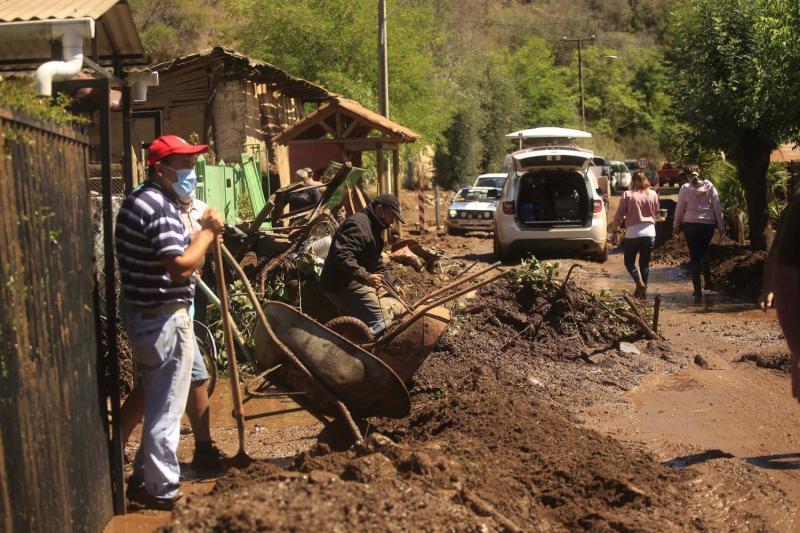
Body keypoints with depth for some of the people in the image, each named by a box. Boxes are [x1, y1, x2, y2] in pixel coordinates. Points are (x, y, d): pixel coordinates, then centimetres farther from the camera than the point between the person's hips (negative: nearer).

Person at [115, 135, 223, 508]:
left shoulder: (137, 201, 14)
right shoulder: (160, 208, -20)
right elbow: (182, 266, -28)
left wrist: (200, 236, 11)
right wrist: (207, 231, -15)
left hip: (142, 314, 10)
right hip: (165, 319, -10)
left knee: (154, 401, 21)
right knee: (167, 407, 0)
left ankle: (144, 477, 31)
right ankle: (163, 490, 9)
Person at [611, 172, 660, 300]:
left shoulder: (627, 195, -5)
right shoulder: (653, 194, 4)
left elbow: (619, 216, -6)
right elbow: (656, 213, 16)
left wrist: (614, 231, 3)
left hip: (633, 233, -3)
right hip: (649, 232, 3)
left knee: (629, 262, 10)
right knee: (645, 263, 12)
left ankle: (639, 283, -13)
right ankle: (643, 291, 9)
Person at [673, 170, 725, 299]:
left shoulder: (685, 188, 0)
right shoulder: (709, 187, 5)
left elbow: (680, 208, 3)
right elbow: (717, 207, 4)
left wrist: (676, 225, 15)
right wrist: (721, 226, 8)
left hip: (691, 224, -2)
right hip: (709, 224, 2)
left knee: (695, 256, 2)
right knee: (704, 251, 23)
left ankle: (697, 290, -1)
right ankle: (709, 280, 10)